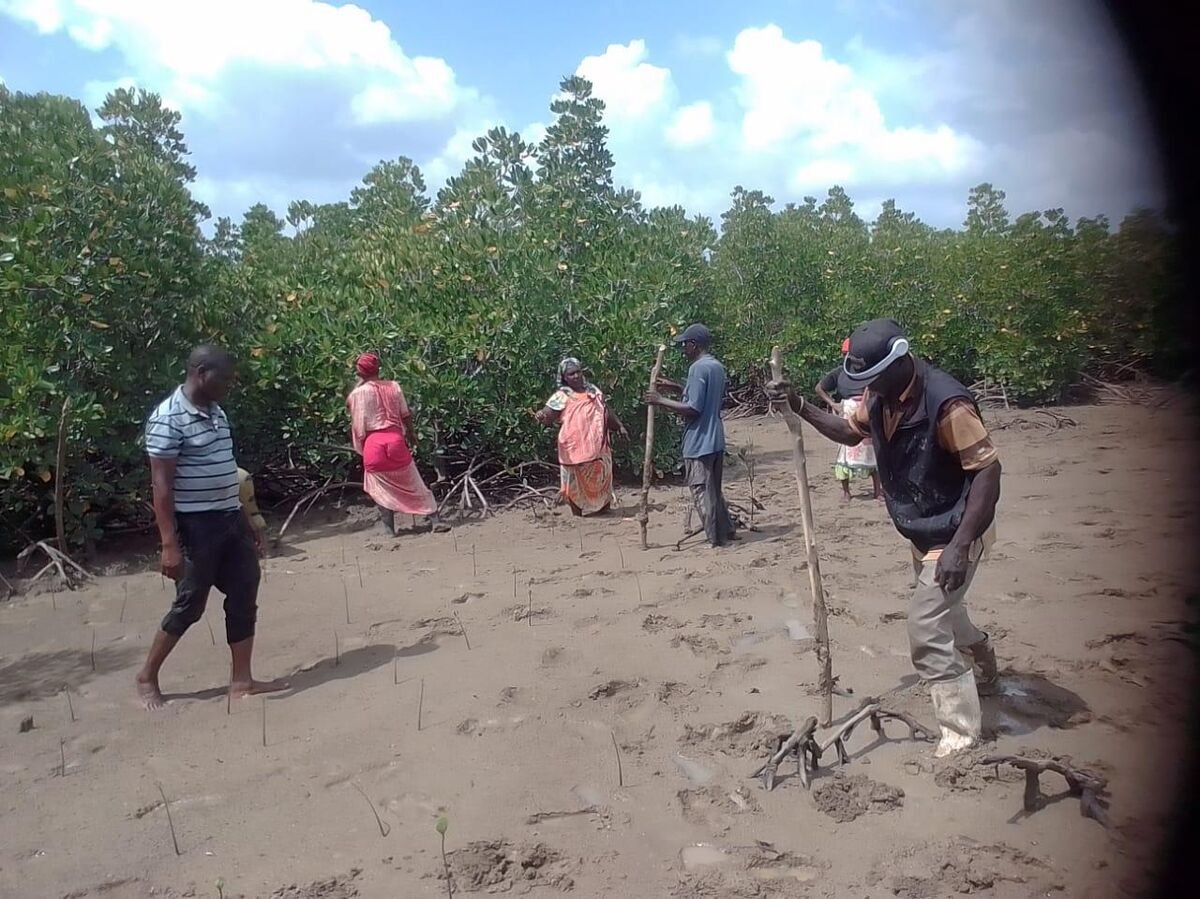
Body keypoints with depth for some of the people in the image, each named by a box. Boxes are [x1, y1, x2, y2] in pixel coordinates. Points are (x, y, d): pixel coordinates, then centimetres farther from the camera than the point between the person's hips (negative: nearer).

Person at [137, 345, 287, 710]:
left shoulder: (216, 412, 10)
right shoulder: (168, 418, -16)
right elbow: (162, 484, -18)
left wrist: (246, 519, 19)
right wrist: (170, 545, -21)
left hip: (231, 519, 8)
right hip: (196, 525, -8)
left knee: (244, 599, 7)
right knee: (189, 604, 4)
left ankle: (242, 679, 16)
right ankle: (147, 677, 24)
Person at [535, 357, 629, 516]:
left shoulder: (593, 390, 11)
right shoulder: (561, 396, -7)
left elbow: (607, 410, 21)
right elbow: (548, 415, -17)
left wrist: (619, 426, 21)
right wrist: (541, 416, -40)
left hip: (598, 445, 5)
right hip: (574, 447, -5)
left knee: (601, 477, 14)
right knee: (576, 480, 0)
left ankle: (602, 507, 32)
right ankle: (578, 512, 12)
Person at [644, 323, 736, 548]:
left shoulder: (698, 368, -17)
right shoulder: (717, 367, 11)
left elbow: (693, 409, -22)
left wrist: (661, 401, -14)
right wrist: (676, 388, 18)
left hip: (699, 443, -9)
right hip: (715, 440, 9)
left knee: (702, 492, 1)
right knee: (714, 490, 20)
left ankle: (716, 540, 7)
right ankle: (727, 531, 27)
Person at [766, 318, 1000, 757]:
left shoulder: (945, 403, -30)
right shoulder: (880, 395, -5)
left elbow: (988, 470, -28)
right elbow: (850, 431, 14)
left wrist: (959, 546, -32)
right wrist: (798, 405, -2)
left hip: (955, 532, -9)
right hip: (922, 532, 9)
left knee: (927, 631, -11)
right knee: (940, 609, 28)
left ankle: (960, 736, 6)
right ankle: (984, 662, 59)